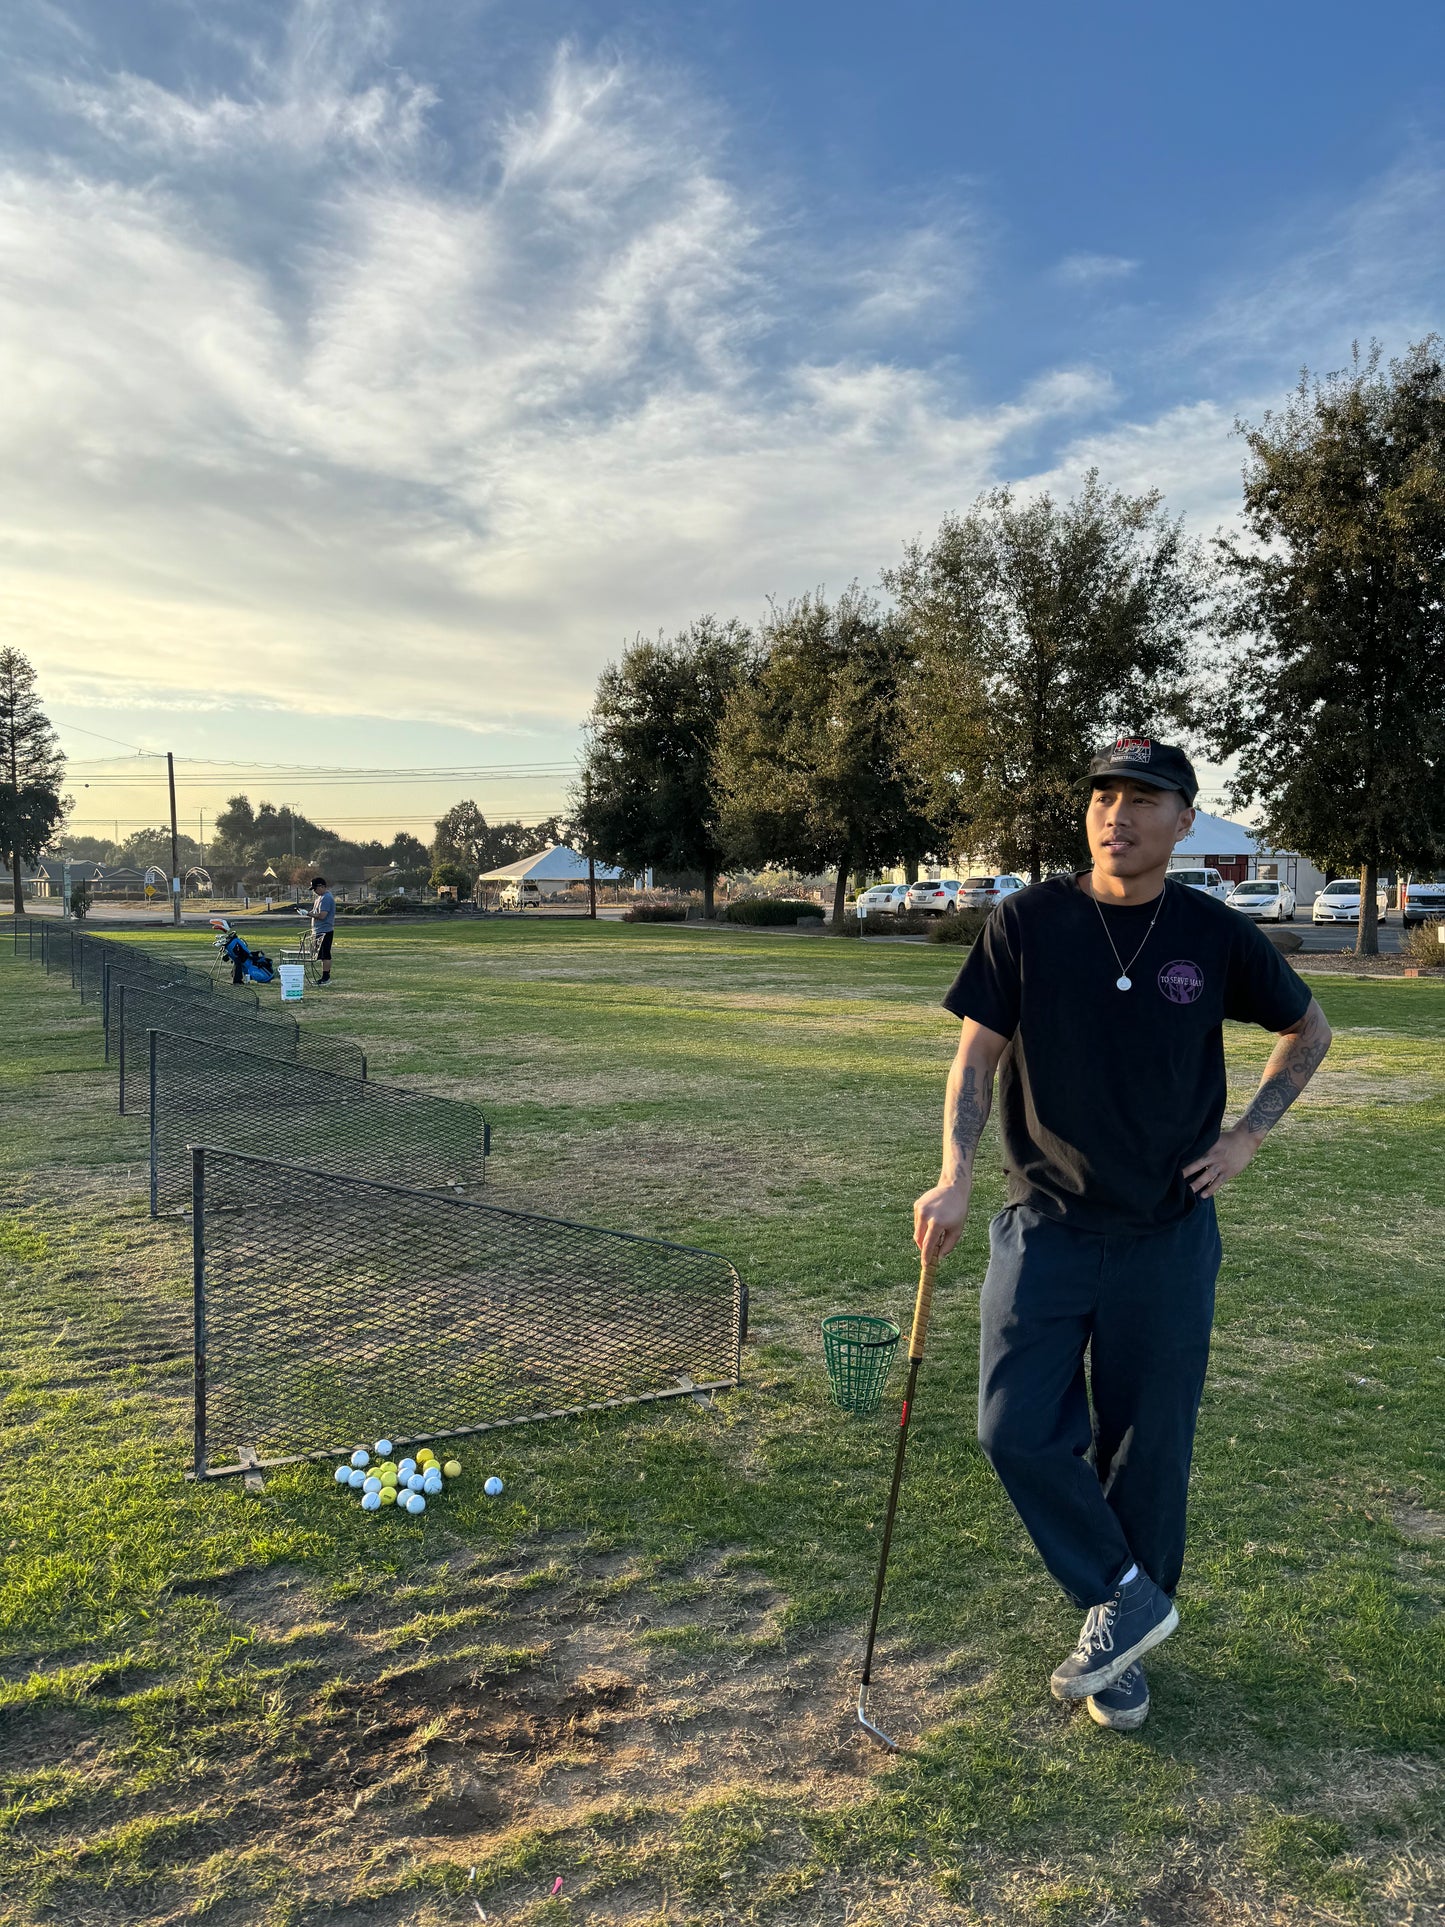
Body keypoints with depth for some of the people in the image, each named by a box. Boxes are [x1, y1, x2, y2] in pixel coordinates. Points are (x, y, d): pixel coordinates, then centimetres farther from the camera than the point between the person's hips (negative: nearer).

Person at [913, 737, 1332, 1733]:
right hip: (1046, 1227, 0)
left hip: (1168, 1235, 0)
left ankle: (1118, 1646, 30)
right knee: (1017, 1428, -7)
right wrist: (956, 1178, -16)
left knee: (1146, 1447, 9)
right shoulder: (1029, 921, -5)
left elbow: (1309, 1029, 14)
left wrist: (1248, 1136, 4)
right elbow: (978, 1054, -3)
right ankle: (1125, 1599, 17)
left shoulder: (1217, 935, -3)